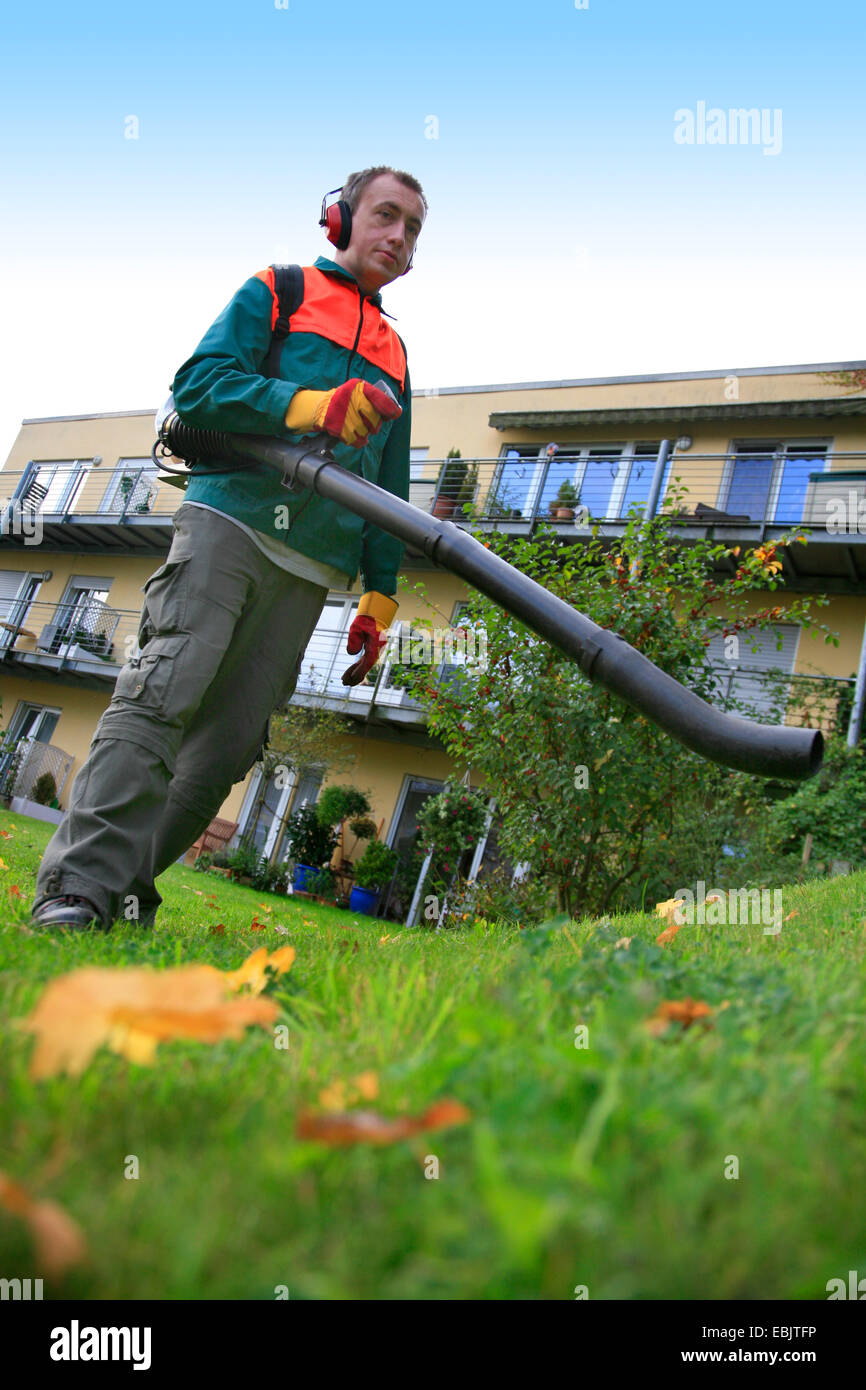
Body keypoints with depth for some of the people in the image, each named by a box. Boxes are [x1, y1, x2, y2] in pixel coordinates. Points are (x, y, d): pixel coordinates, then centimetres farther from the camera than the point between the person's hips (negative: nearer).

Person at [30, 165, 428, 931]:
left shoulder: (395, 356, 27)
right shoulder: (276, 291, 14)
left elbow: (392, 489, 24)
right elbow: (199, 382, -3)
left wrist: (380, 599, 15)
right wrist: (311, 404, -17)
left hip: (312, 570, 5)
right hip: (230, 521, -4)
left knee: (234, 737, -4)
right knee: (164, 690, -20)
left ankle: (125, 888, 3)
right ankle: (78, 890, -22)